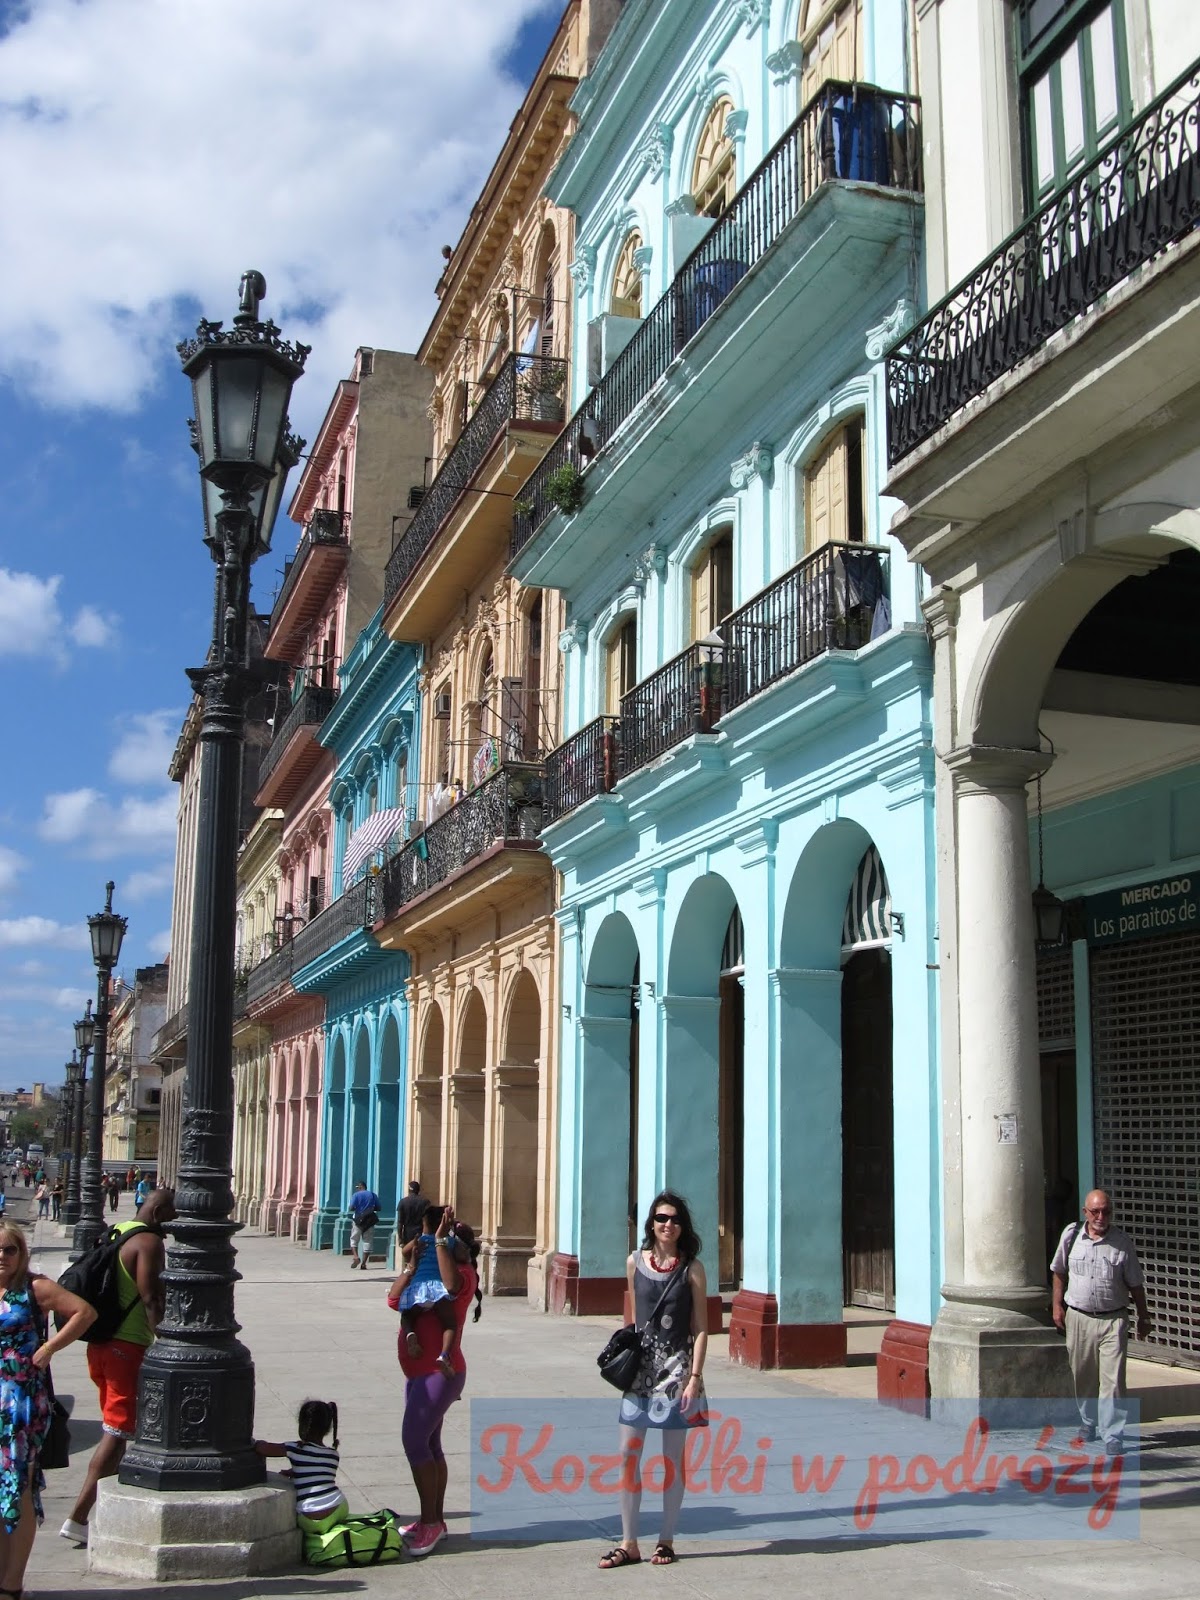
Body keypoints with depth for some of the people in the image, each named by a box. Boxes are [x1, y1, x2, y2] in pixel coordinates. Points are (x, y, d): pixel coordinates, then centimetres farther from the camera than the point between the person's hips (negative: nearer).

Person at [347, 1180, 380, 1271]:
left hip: (358, 1220, -2)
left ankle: (356, 1256, -9)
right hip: (369, 1221, 2)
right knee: (367, 1241, 7)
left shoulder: (356, 1195, -6)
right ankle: (363, 1263, 4)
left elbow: (351, 1208, -14)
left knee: (354, 1239, 12)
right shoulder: (373, 1195, 3)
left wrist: (358, 1208, 7)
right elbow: (378, 1208, 5)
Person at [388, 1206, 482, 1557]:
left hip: (439, 1373, -9)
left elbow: (452, 1285, -37)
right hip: (420, 1372, 9)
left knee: (414, 1441, -11)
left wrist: (441, 1241, -31)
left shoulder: (463, 1271, -12)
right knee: (427, 1444, 13)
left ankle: (430, 1523, -5)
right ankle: (433, 1520, 22)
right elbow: (394, 1298, 1)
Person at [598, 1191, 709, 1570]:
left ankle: (666, 1540, 17)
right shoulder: (635, 1262, 4)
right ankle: (629, 1543, 10)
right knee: (628, 1453, 1)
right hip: (640, 1364, 3)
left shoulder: (691, 1268, -4)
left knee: (672, 1457, 6)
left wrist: (694, 1376, -12)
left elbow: (701, 1327, -5)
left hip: (676, 1365, -3)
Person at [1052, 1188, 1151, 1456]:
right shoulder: (1071, 1235, 0)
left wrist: (1144, 1317, 9)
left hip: (1113, 1319, -2)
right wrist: (1058, 1306, 9)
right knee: (1082, 1377, 12)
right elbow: (1059, 1271, 12)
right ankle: (1090, 1423, 32)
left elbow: (1135, 1284, 6)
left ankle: (1113, 1434, -4)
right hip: (1078, 1318, 2)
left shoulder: (1122, 1242, -4)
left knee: (1112, 1379, -9)